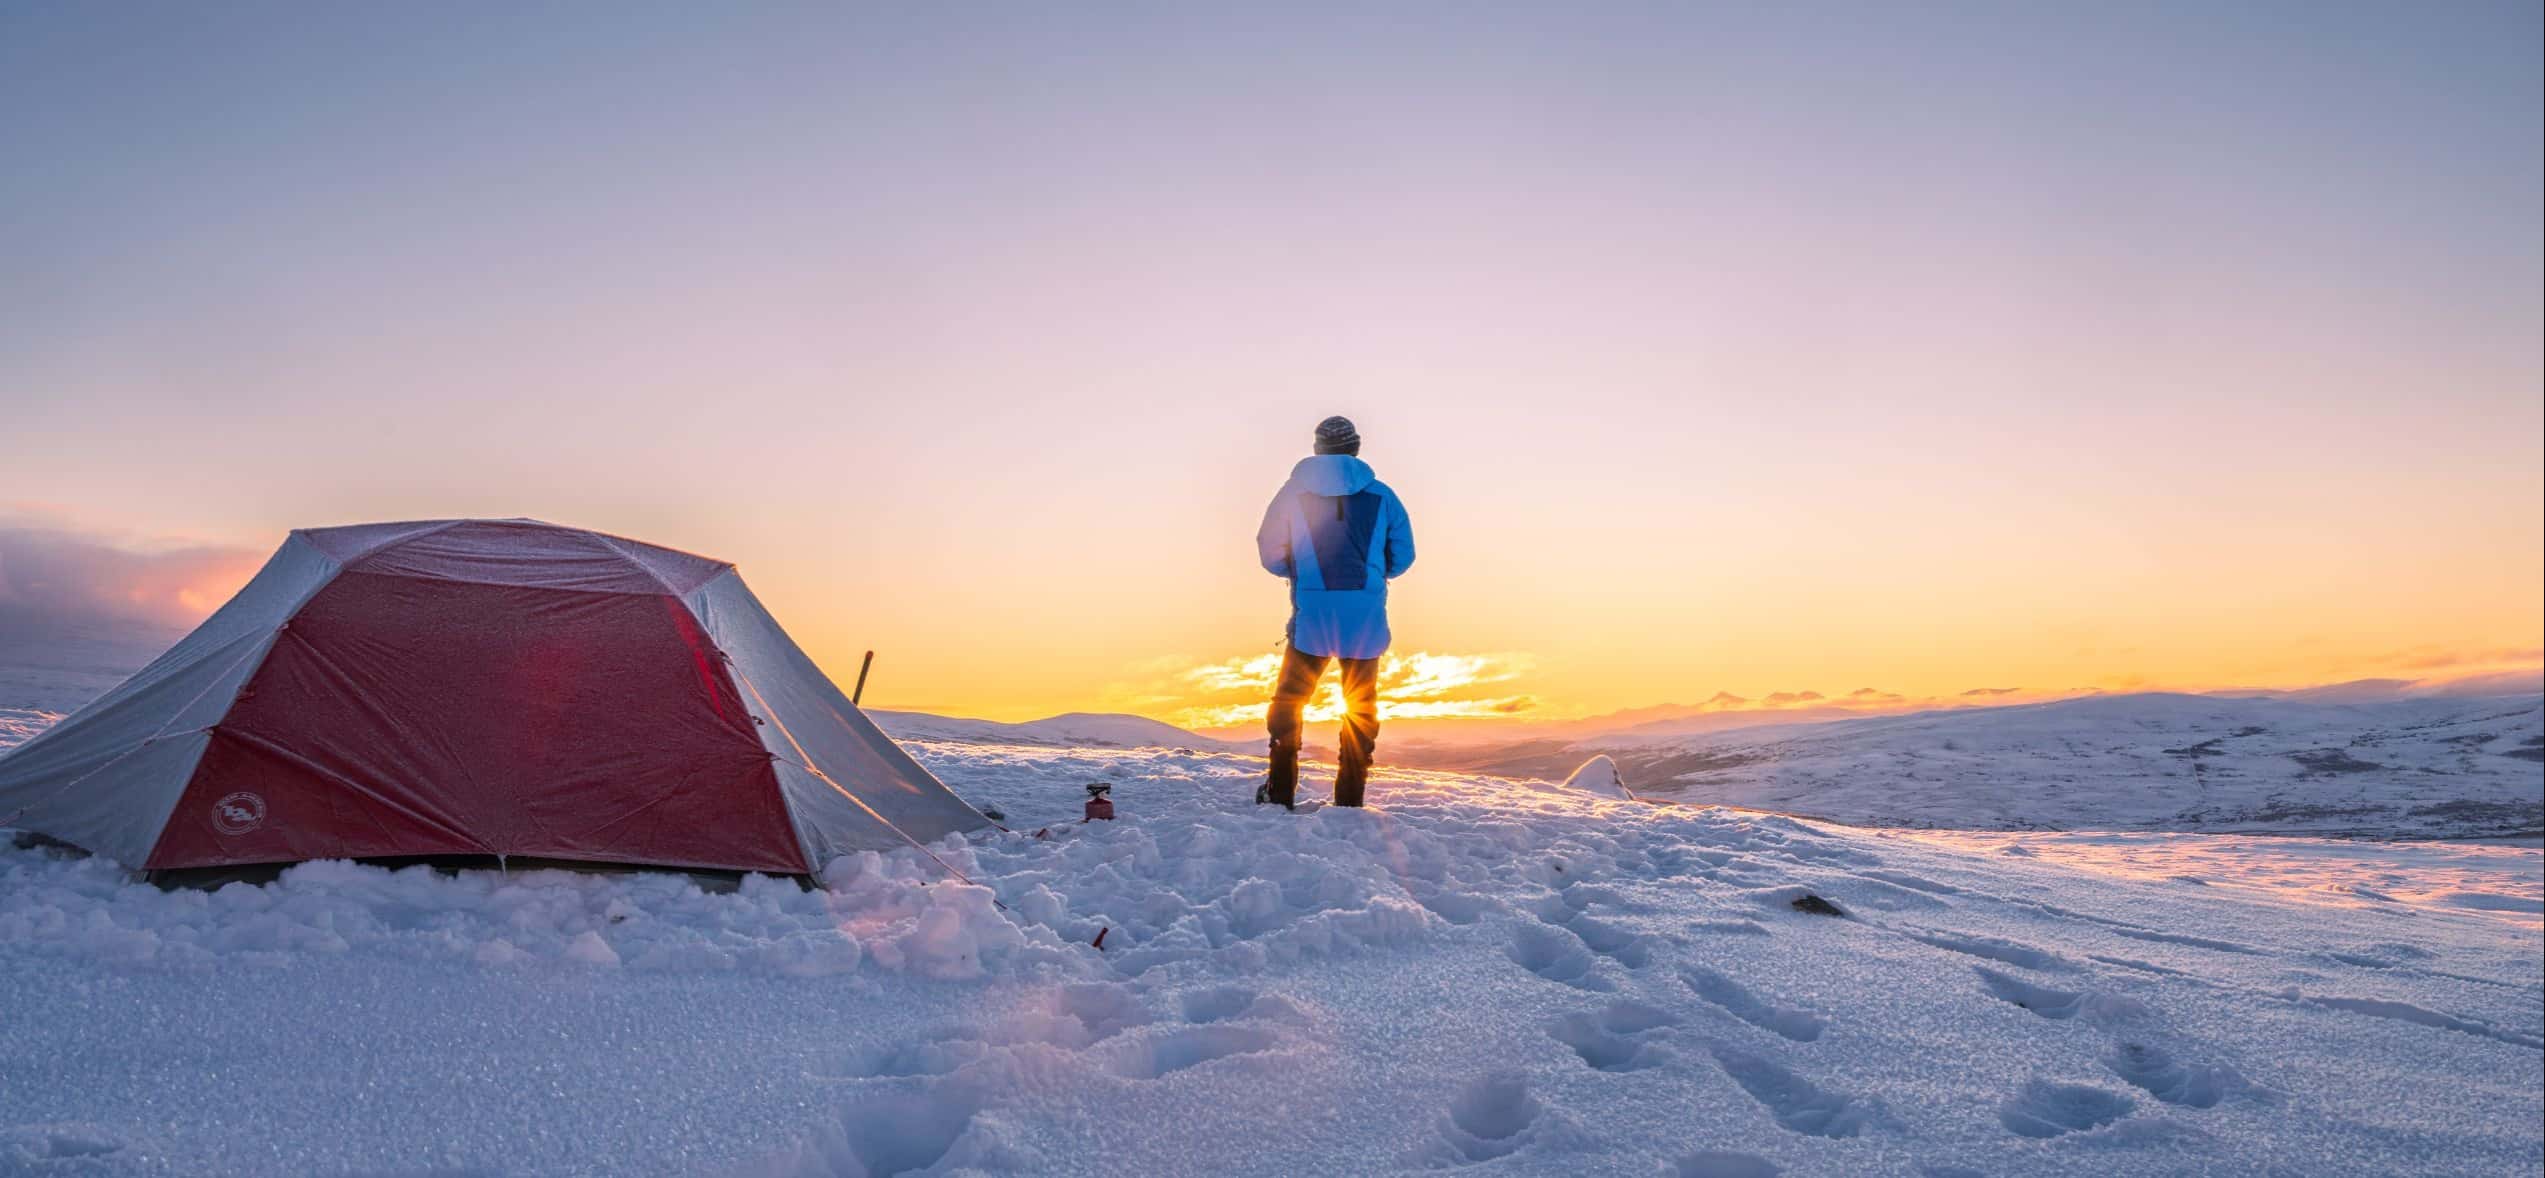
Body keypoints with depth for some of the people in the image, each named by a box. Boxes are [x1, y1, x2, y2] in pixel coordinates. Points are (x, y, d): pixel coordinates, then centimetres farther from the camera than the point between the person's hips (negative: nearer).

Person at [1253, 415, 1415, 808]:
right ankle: (1349, 800, 12)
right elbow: (1402, 557, 5)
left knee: (1288, 701, 13)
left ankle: (1279, 795, 12)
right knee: (1361, 708, 13)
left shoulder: (1294, 490, 2)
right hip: (1366, 618, 1)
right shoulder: (1380, 494, 3)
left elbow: (1271, 557, 3)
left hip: (1311, 616, -1)